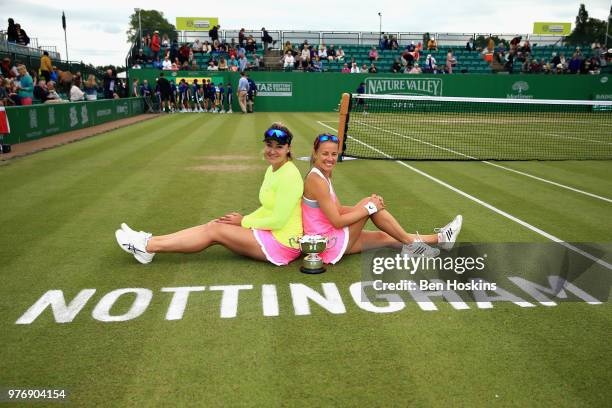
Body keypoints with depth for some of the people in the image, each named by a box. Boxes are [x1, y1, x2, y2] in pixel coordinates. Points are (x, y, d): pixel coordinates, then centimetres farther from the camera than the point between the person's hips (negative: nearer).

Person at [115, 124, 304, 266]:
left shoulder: (289, 176, -19)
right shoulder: (272, 169, 10)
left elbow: (279, 220, -21)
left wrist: (244, 222, -9)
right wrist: (243, 219, 1)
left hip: (281, 244, -8)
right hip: (270, 235, 8)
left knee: (215, 230, -10)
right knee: (213, 225, -1)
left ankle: (147, 247, -2)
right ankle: (149, 242, 3)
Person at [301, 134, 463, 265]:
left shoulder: (324, 176, 10)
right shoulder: (316, 181, -20)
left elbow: (339, 210, 7)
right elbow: (337, 221, -22)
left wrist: (368, 204, -7)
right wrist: (369, 207, -15)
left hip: (329, 241, 9)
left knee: (384, 237, 10)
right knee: (369, 203, -13)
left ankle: (439, 238, 19)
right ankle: (410, 243, 0)